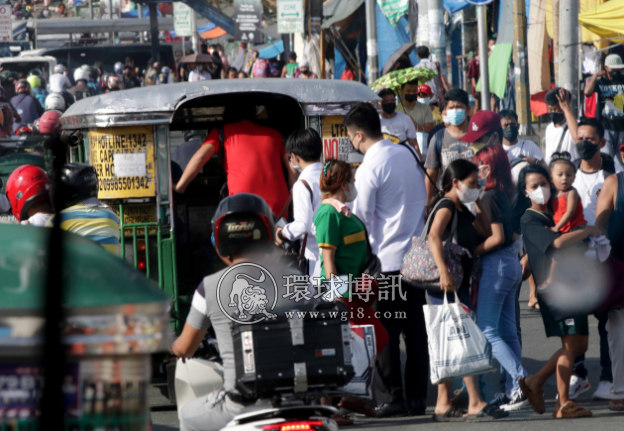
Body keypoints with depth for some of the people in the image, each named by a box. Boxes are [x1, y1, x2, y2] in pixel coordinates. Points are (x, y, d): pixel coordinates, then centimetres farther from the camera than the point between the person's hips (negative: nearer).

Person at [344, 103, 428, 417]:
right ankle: (417, 397, 10)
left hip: (386, 260, -7)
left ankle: (397, 399, -1)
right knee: (416, 329, 8)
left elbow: (361, 218, -9)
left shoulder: (369, 168, -14)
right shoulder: (408, 153, 7)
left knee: (386, 333, 0)